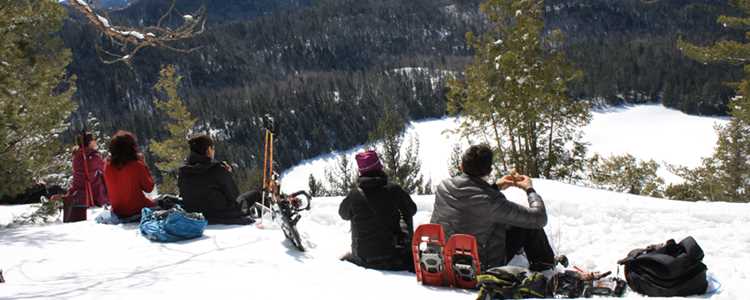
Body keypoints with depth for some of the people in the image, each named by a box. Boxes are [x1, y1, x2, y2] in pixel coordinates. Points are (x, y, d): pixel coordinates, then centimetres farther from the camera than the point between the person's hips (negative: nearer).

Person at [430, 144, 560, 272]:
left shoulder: (443, 187, -12)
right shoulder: (492, 202, -31)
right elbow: (539, 218, -20)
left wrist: (495, 187, 11)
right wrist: (529, 189, -4)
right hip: (485, 265, -6)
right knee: (531, 224, 6)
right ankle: (543, 264, 28)